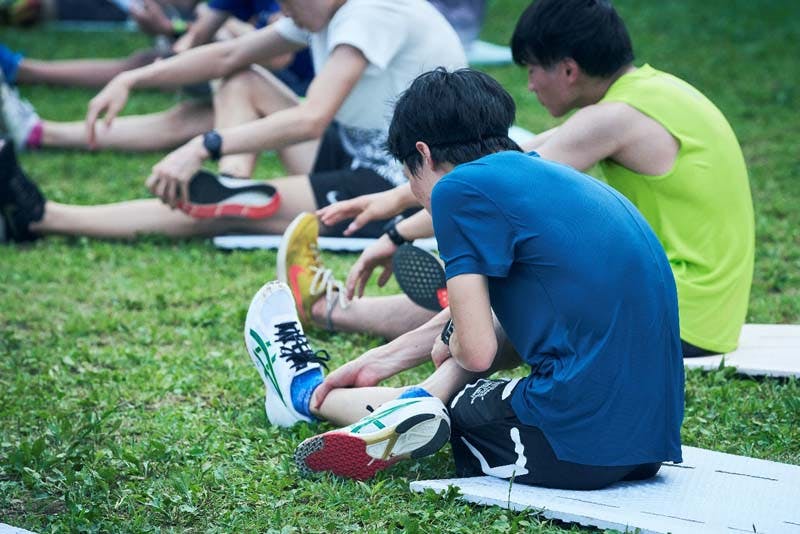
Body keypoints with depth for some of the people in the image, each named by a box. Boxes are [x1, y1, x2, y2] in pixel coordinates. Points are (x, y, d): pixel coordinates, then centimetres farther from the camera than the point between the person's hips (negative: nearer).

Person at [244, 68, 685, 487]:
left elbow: (476, 350, -12)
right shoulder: (549, 176, 18)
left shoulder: (461, 186, -7)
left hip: (578, 446, -7)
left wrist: (451, 344, 10)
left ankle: (306, 392, 41)